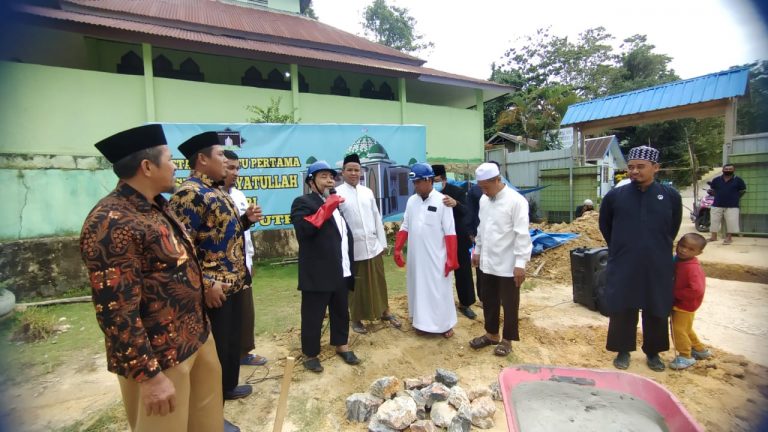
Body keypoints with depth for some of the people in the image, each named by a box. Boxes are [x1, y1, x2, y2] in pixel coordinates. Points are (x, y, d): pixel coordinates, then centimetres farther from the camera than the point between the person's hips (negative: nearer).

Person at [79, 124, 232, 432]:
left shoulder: (157, 207, 6)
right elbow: (115, 313, -24)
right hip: (160, 355, -8)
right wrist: (149, 376, -20)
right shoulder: (112, 223, -23)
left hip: (197, 335, 8)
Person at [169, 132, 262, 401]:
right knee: (214, 348, 6)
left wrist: (246, 219, 4)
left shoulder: (215, 191, 13)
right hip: (214, 289, -10)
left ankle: (227, 387, 42)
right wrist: (206, 285, -23)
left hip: (233, 282, 10)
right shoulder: (189, 193, -19)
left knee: (232, 341, 23)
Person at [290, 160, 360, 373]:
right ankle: (310, 354, 23)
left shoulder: (336, 201, 17)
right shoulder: (303, 202, -7)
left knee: (341, 312, 19)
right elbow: (302, 230, -24)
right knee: (313, 316, 5)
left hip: (341, 272, 7)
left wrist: (350, 266, 18)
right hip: (317, 273, -7)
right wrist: (326, 208, -24)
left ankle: (341, 345, 36)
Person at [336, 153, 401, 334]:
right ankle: (356, 319, 26)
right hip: (353, 248, -4)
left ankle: (385, 312, 33)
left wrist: (382, 242, 10)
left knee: (378, 281, 16)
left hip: (373, 245, 4)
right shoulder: (337, 193, -6)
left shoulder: (368, 192, 8)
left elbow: (376, 218, 11)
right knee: (355, 284, 9)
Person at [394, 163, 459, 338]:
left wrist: (452, 258, -13)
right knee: (419, 289, 14)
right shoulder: (411, 201, 4)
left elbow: (450, 232, -11)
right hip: (415, 257, 4)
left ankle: (445, 324, 25)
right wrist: (397, 249, 3)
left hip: (436, 257, -4)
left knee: (439, 290, 7)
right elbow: (405, 227, 9)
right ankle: (422, 322, 30)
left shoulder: (442, 201, -10)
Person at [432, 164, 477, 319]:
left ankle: (465, 304, 28)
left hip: (458, 240, 0)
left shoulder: (457, 192, -11)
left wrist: (455, 204, -46)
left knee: (463, 273, 11)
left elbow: (465, 213, -24)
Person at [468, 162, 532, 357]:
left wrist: (520, 263, -18)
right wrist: (477, 250, 17)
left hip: (507, 265, -6)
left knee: (509, 304, 10)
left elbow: (522, 234, -17)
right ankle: (491, 334, 35)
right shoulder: (484, 200, 5)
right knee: (489, 301, 17)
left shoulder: (516, 201, -16)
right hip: (487, 262, 6)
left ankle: (507, 339, 27)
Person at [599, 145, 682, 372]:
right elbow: (605, 226, 11)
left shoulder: (671, 196, -2)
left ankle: (653, 352, 33)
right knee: (622, 311, 6)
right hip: (622, 266, -1)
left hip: (658, 267, 1)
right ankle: (623, 351, 24)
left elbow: (673, 228, 15)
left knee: (657, 312, 13)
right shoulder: (615, 195, -5)